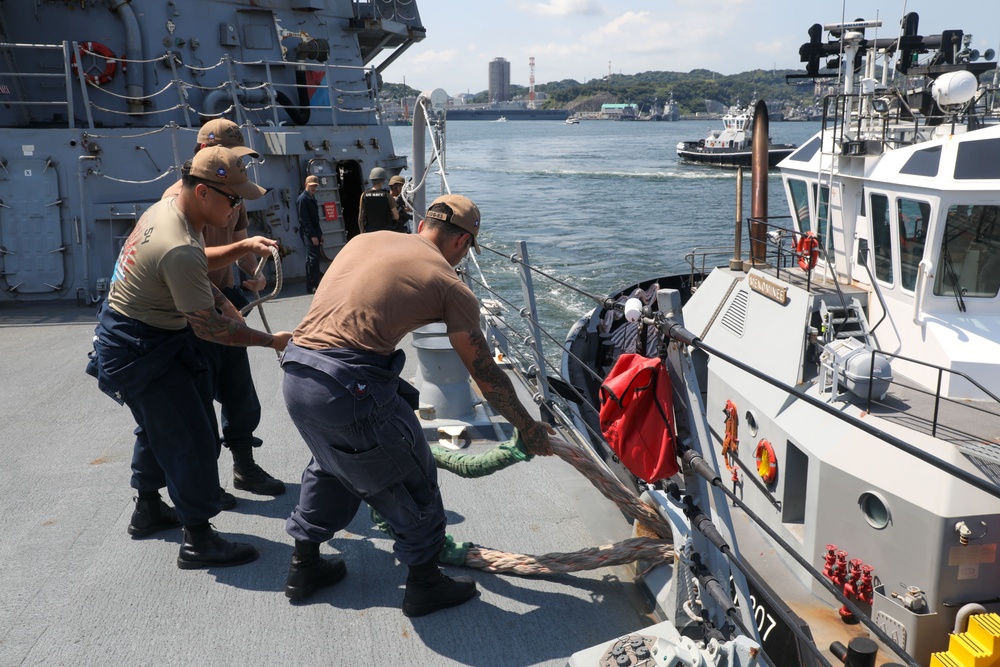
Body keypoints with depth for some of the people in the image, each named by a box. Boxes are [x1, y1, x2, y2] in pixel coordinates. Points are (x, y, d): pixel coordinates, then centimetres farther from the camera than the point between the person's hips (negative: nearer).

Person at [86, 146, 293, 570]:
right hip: (139, 350, -11)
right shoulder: (180, 250, -32)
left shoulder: (165, 208, 0)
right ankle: (198, 541, 5)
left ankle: (148, 510, 43)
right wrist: (271, 341, -18)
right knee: (190, 437, -5)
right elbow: (207, 328, -26)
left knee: (157, 425, 24)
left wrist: (224, 304, 3)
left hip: (142, 338, 11)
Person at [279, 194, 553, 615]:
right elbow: (486, 375, 6)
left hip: (295, 375, 7)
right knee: (410, 479, 14)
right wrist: (528, 428, 19)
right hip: (349, 386, -7)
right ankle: (424, 584, 30)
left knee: (330, 464, 31)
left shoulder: (366, 239, 18)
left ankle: (304, 566, 44)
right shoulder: (450, 285, 2)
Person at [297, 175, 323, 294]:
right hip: (308, 233, -9)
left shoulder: (312, 198, 16)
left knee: (313, 258, 10)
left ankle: (316, 283, 15)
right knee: (313, 258, -13)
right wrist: (312, 236, -19)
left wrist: (319, 233, 16)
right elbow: (304, 219, -17)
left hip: (314, 232, 9)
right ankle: (311, 287, -11)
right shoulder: (302, 199, -11)